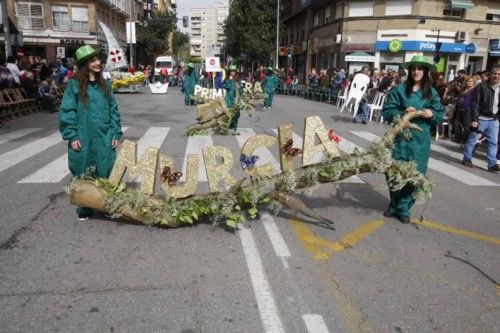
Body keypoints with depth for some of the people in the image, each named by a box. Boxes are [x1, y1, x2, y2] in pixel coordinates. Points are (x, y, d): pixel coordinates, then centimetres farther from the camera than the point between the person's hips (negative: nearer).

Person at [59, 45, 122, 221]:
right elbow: (66, 112, -4)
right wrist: (72, 136, -10)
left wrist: (116, 133, 3)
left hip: (104, 138, 3)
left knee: (106, 174, 7)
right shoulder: (74, 84, -2)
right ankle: (84, 210, 21)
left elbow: (113, 110, 10)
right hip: (83, 139, -3)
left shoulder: (105, 84, 9)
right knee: (83, 175, 7)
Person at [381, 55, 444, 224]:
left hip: (420, 141, 1)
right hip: (400, 137, -1)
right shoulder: (399, 89, 2)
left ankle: (404, 209, 17)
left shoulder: (432, 93, 7)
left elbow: (441, 115, 11)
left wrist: (432, 114, -11)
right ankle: (394, 205, 23)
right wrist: (402, 113, -16)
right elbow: (386, 111, 0)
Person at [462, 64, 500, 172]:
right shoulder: (482, 86, -9)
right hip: (481, 118, -5)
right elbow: (475, 103, -12)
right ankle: (466, 159, 19)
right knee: (472, 140, 5)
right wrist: (474, 119, -17)